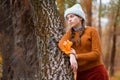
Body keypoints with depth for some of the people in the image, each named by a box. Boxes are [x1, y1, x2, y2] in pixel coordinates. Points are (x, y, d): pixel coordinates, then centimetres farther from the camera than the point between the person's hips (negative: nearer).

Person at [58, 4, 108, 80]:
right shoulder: (70, 32, 11)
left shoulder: (92, 31, -1)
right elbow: (61, 43, -9)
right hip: (81, 74, 4)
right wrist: (71, 55, -27)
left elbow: (97, 54, -10)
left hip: (96, 72, -4)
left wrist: (76, 56, -16)